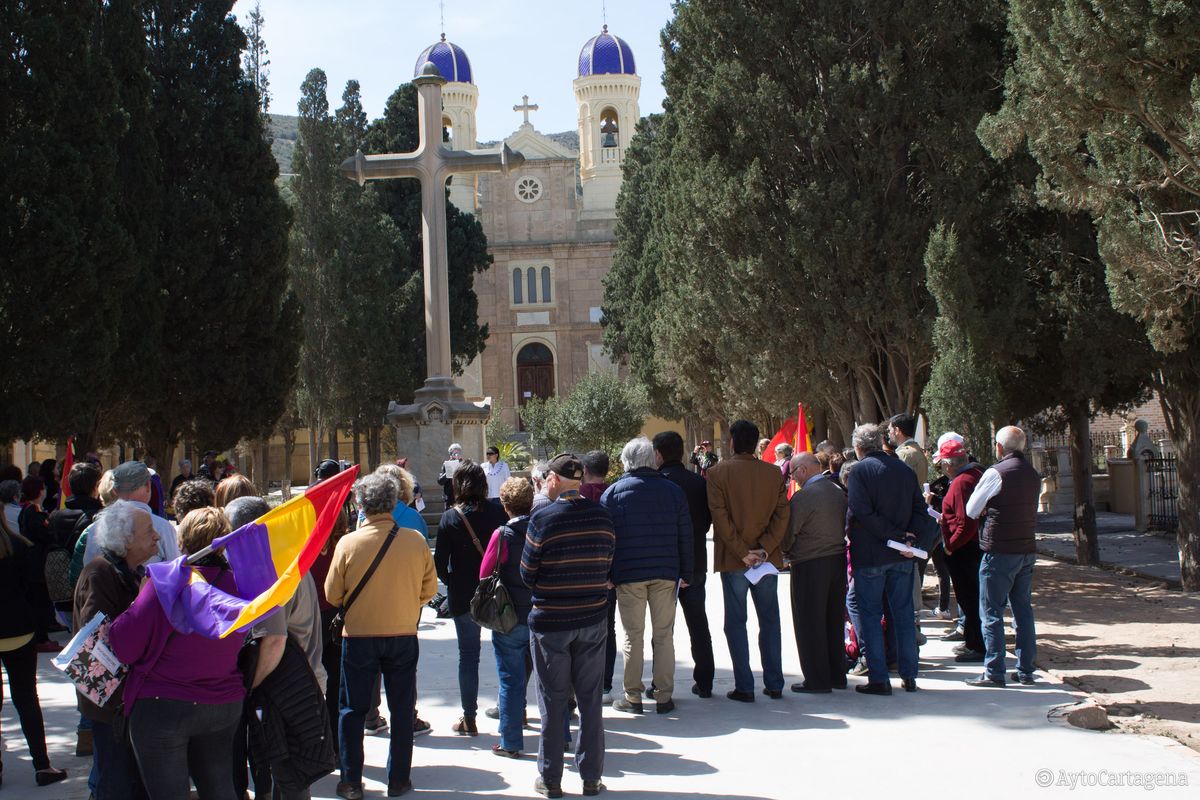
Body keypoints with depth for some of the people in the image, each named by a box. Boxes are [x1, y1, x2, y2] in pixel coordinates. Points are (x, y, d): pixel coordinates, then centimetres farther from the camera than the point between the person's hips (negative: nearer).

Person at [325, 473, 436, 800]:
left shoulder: (348, 543, -13)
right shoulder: (415, 541, -10)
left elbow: (332, 595, -3)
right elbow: (429, 589, 2)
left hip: (359, 636, -1)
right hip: (403, 636, 1)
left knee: (352, 711, 12)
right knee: (402, 710, 14)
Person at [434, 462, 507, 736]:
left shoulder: (450, 518, -8)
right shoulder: (497, 512, -7)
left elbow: (440, 561, -8)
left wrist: (450, 582, 10)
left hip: (464, 596, -1)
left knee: (468, 654, 7)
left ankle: (469, 719, 11)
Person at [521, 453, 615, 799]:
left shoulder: (543, 519, -15)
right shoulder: (603, 517, -2)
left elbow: (527, 574, -8)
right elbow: (607, 567, 3)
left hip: (550, 622, -3)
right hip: (592, 620, 3)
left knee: (553, 702, 7)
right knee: (591, 699, 12)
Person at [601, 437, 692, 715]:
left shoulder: (612, 492, -2)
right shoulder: (673, 491, 4)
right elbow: (685, 535, 5)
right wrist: (685, 572, 10)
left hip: (628, 574, -1)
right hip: (665, 573, 2)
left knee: (633, 637, 5)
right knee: (664, 635, 8)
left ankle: (633, 697, 8)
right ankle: (664, 696, 10)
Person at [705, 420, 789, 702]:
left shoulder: (718, 472, -7)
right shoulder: (774, 473, 2)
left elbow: (720, 516, -12)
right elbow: (782, 514, -4)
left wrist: (742, 553, -10)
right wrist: (764, 549, -8)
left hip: (732, 561, -3)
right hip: (767, 559, 3)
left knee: (736, 622, 4)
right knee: (770, 621, 12)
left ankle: (744, 687, 2)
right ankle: (774, 684, 15)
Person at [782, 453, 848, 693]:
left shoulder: (804, 496, -16)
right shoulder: (838, 491, 7)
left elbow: (788, 532, -12)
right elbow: (844, 526, 12)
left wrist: (785, 552, 7)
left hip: (810, 565, -8)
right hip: (838, 559, 8)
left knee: (809, 623, 1)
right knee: (834, 620, 15)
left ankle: (817, 680, 3)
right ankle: (837, 675, 22)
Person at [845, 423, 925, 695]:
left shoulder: (859, 470, -9)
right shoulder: (905, 469, 9)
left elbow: (861, 512, -19)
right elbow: (920, 510, 8)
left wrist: (896, 537, -16)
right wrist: (908, 539, 3)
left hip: (869, 555, -5)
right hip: (901, 556, 5)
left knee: (870, 614, 2)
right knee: (903, 614, 12)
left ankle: (878, 678, 1)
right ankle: (909, 676, 15)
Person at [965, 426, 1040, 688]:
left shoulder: (996, 473, -13)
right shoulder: (1033, 474, 9)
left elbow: (971, 510, -6)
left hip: (999, 551, -7)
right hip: (1027, 549, 7)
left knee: (992, 613, -1)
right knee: (1023, 611, 11)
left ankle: (994, 672, -2)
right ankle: (1026, 670, 14)